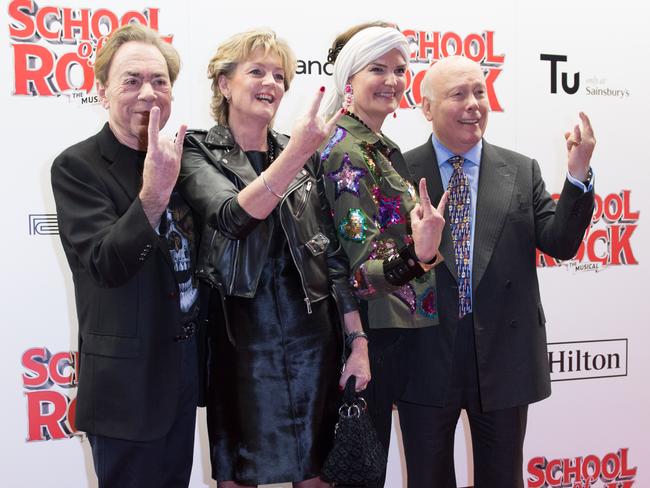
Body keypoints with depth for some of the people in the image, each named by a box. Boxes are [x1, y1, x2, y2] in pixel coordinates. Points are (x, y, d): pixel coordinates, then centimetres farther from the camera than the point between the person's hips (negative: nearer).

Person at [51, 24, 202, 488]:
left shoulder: (173, 157, 6)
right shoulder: (77, 166, -14)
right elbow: (107, 265, -26)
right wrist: (154, 193, -38)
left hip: (186, 363, 7)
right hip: (128, 378, -6)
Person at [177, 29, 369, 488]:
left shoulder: (308, 157, 6)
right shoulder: (198, 152, -3)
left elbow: (334, 252, 6)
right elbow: (233, 217, -22)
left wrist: (359, 342, 3)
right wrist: (297, 152, -34)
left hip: (311, 337, 3)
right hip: (241, 341, -2)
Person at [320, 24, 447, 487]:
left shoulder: (387, 150, 10)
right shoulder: (344, 151, -16)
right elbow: (359, 265, -23)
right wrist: (417, 257, -39)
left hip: (406, 333, 9)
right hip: (373, 335, -9)